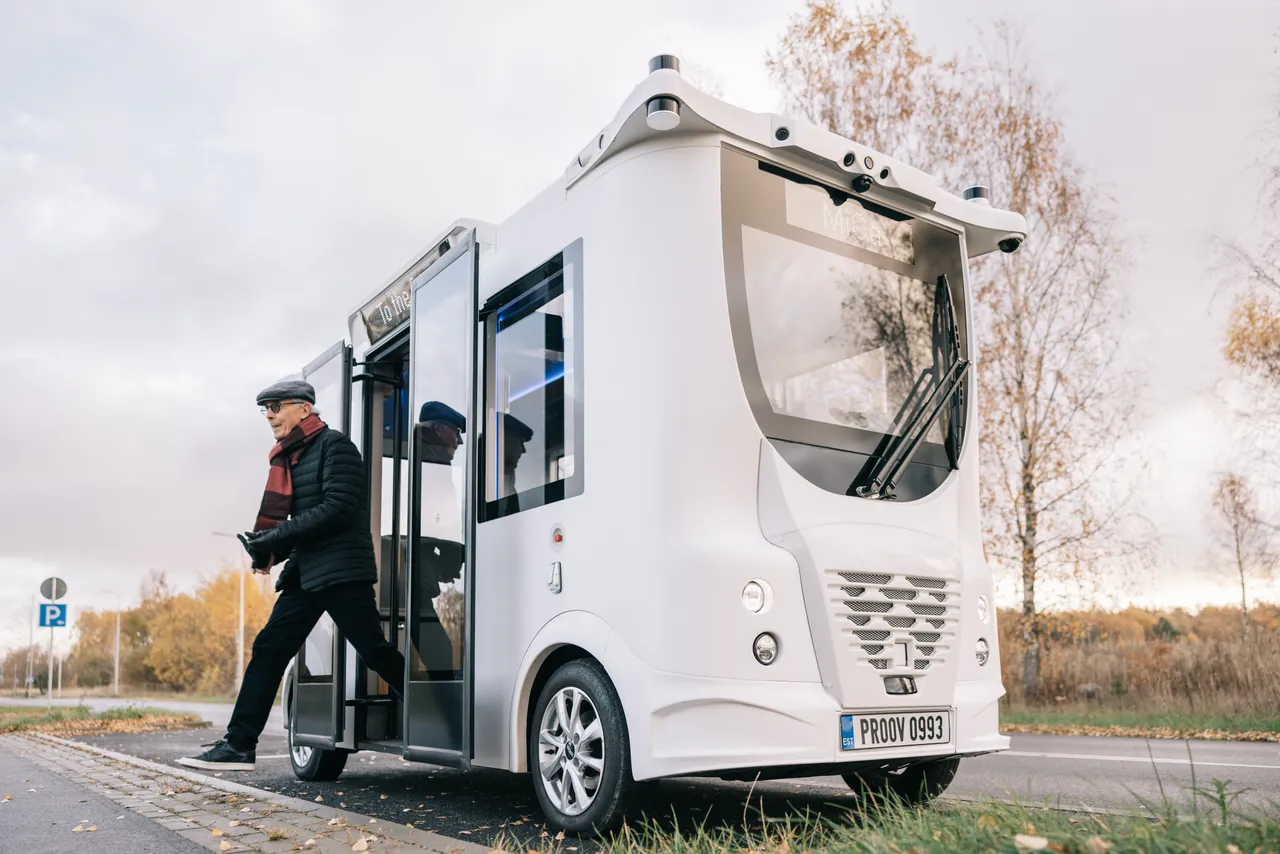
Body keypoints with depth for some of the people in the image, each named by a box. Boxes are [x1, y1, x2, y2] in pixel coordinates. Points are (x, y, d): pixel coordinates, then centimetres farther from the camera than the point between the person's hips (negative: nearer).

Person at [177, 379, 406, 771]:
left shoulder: (334, 445, -6)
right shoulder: (290, 458, 19)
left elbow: (338, 508, -17)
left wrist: (275, 537, -16)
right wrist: (269, 547, 3)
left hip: (341, 572, -9)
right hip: (305, 574, 9)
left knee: (374, 651, -8)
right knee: (268, 649, 5)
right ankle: (238, 745, 10)